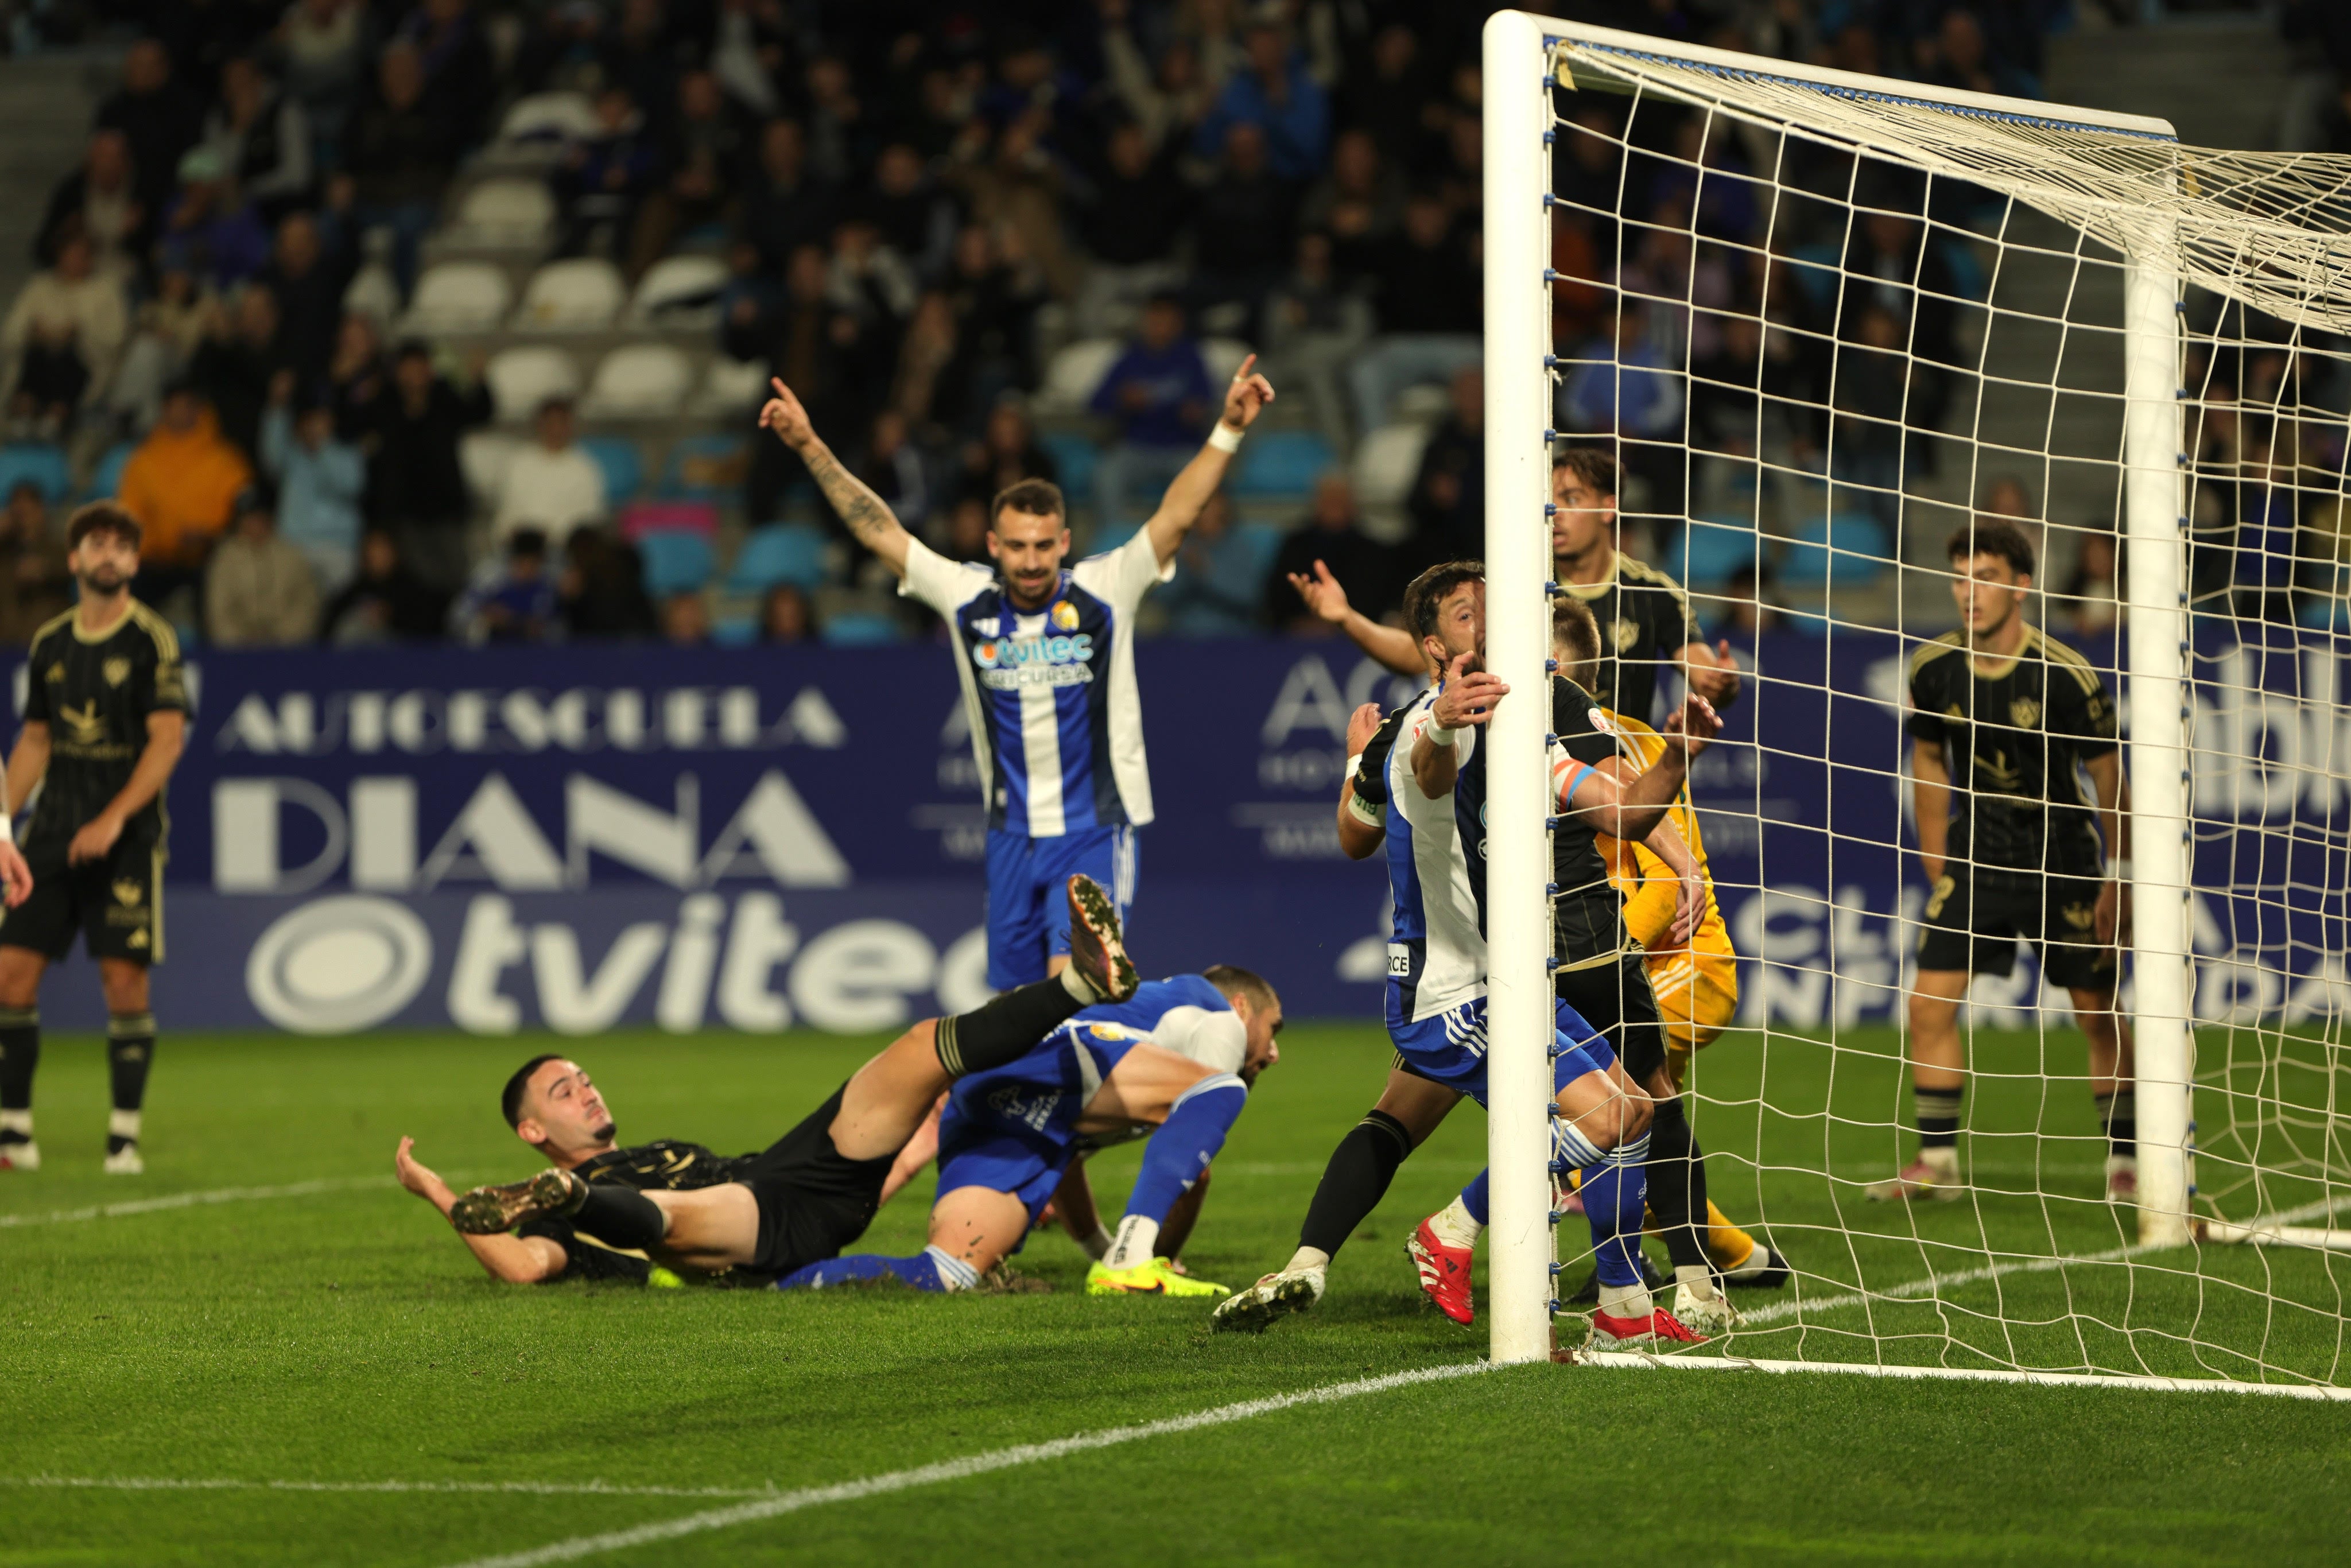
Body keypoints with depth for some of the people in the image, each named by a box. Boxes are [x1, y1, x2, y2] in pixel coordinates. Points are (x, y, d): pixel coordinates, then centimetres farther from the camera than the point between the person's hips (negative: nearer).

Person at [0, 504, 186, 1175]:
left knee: (124, 980, -6)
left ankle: (125, 1136, 2)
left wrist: (114, 819, -19)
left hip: (127, 837, -5)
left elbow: (167, 740, -10)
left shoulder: (153, 640, -4)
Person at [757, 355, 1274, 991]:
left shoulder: (1102, 592, -7)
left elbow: (1176, 516, -13)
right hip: (1011, 836, 4)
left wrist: (1228, 431, -23)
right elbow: (879, 529, 5)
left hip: (1095, 833, -4)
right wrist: (811, 448, 2)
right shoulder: (967, 598, 0)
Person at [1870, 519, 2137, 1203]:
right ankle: (1936, 1162, 1)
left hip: (2062, 861, -3)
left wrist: (2118, 881, -6)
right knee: (1930, 1004, -7)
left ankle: (2124, 1165, 13)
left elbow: (2109, 778, -7)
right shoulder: (1933, 670, -6)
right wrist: (1937, 867, 11)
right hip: (1975, 859, 3)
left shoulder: (2064, 676, -17)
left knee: (2098, 1014, 0)